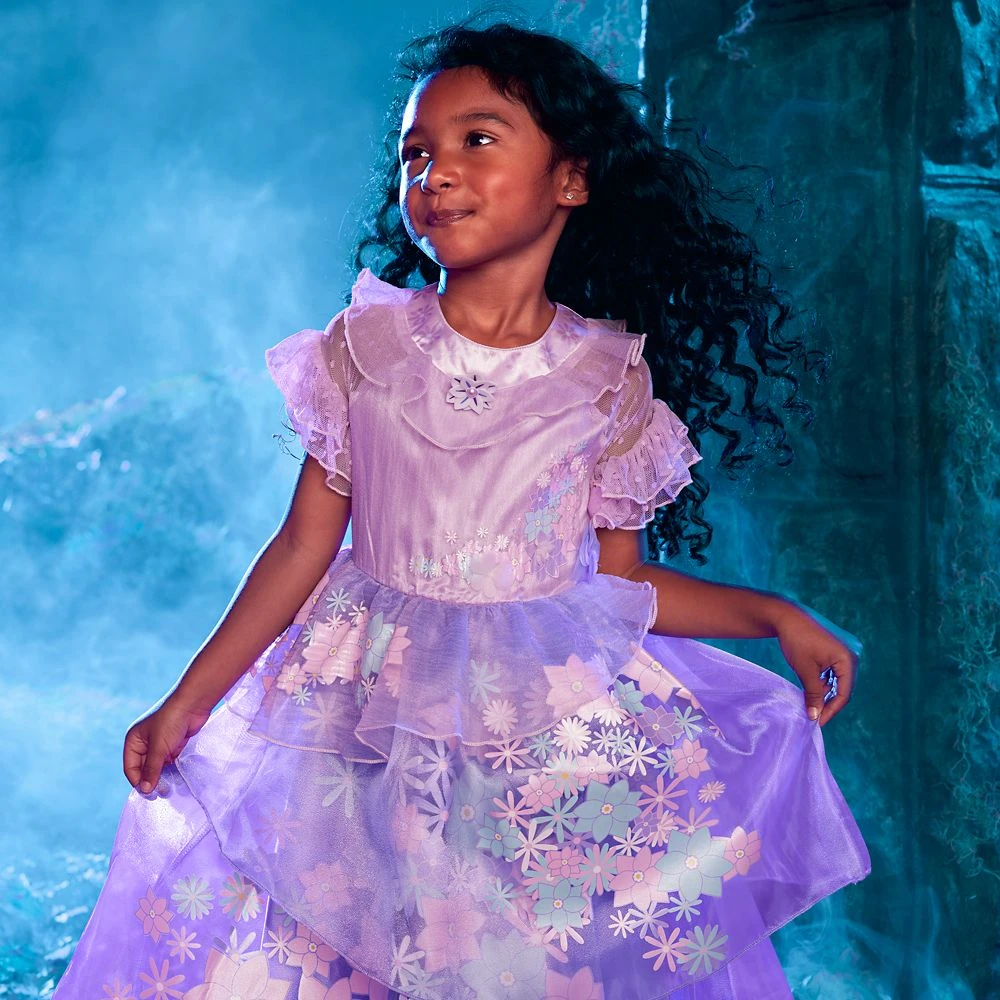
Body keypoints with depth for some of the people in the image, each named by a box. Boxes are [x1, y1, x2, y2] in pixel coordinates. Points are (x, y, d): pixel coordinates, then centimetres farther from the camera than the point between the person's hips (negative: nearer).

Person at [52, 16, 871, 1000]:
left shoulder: (608, 378, -3)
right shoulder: (364, 345, -2)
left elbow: (622, 580, 5)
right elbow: (304, 544, 2)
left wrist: (774, 615, -5)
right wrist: (189, 699, 2)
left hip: (552, 728, 0)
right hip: (367, 716, 1)